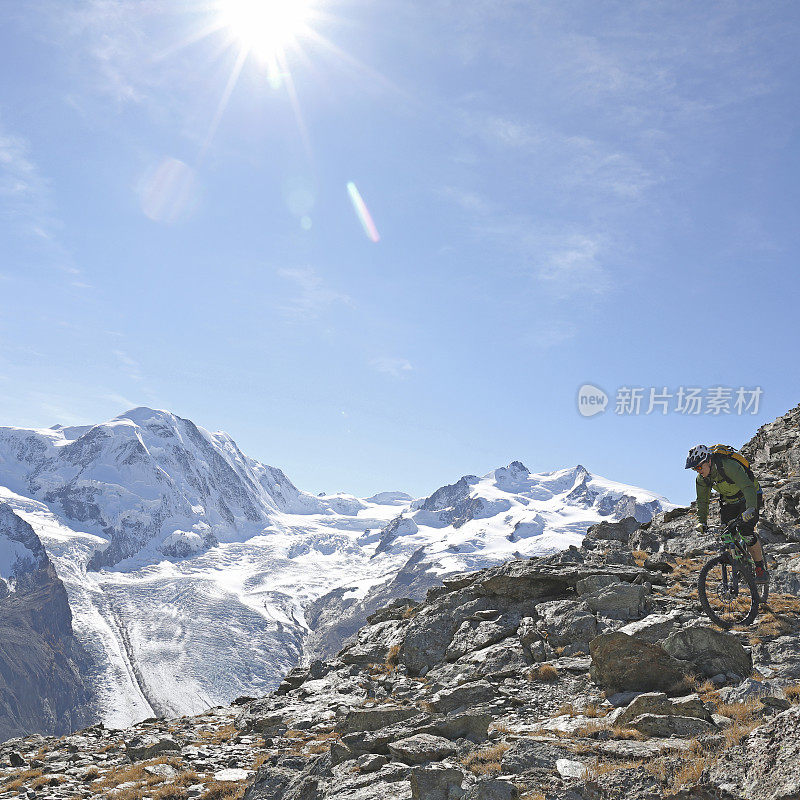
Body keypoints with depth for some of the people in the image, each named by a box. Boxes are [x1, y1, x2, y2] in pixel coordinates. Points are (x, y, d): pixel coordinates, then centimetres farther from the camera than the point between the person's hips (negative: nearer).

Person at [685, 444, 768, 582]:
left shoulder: (729, 466, -35)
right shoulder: (702, 478, -14)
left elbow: (748, 487, -44)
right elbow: (702, 500, -5)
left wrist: (751, 508, -59)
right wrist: (701, 522, -17)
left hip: (750, 497, -6)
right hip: (728, 501, 6)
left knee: (745, 530, -21)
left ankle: (761, 570, -9)